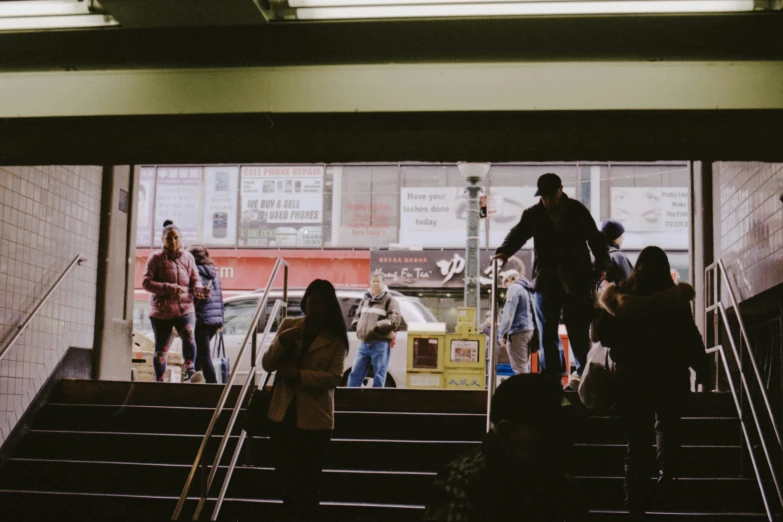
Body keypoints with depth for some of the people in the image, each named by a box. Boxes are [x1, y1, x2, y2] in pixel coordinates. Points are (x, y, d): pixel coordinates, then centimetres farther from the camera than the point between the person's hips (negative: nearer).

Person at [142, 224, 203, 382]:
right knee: (161, 349, 7)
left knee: (189, 336, -27)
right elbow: (146, 282, -7)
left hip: (185, 308, 1)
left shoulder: (188, 257, 10)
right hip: (161, 310, -1)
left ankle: (188, 370, -26)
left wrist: (198, 289, -12)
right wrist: (170, 288, -18)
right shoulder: (156, 258, 1)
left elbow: (195, 280, 14)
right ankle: (159, 380, 20)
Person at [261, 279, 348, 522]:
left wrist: (297, 374, -22)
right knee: (285, 480, 14)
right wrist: (282, 341, -19)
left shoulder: (336, 338, -4)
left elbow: (334, 377, -14)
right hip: (282, 414, 3)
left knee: (307, 483, 6)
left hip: (314, 419, -3)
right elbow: (267, 364, -1)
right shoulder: (288, 325, 4)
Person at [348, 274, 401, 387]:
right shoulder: (365, 299, 17)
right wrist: (357, 324, 5)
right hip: (364, 343, 6)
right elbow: (358, 316, 27)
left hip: (380, 344, -6)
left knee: (379, 377, 0)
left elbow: (394, 320, -12)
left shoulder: (389, 300, -3)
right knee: (355, 374, 6)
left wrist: (378, 326, -22)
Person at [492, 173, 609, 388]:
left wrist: (602, 264, -1)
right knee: (548, 328, 5)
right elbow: (518, 233, -3)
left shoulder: (577, 210, 2)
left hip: (576, 278, -2)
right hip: (547, 279, 2)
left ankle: (584, 370, 10)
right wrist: (505, 251, -22)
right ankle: (552, 372, 12)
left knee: (578, 328, 0)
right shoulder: (533, 214, 5)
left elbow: (595, 238, 5)